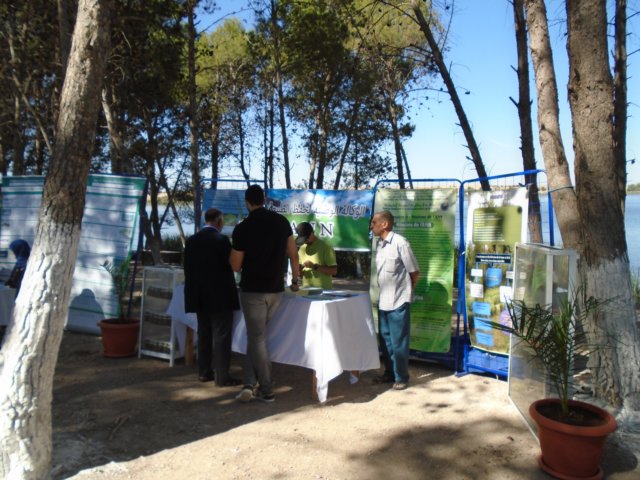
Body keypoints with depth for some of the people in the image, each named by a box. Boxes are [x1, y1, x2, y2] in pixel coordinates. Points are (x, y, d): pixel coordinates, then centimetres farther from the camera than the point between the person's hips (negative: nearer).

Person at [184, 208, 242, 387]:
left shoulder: (191, 241, 6)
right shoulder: (221, 240, -13)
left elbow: (187, 269, 8)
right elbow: (229, 266, -9)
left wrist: (193, 292, 16)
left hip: (199, 296, 7)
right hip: (219, 296, -6)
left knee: (204, 334, 15)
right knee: (221, 336, -1)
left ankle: (204, 372, 21)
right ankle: (222, 377, 3)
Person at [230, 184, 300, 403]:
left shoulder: (242, 228, -12)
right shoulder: (282, 221, 0)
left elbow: (235, 266, -6)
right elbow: (293, 255, 4)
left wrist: (233, 250, 14)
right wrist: (295, 280, 17)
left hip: (252, 290, -4)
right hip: (276, 289, 4)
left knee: (257, 338, 5)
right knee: (255, 335, 16)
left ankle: (266, 390, 10)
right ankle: (250, 384, 13)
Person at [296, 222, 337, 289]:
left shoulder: (325, 247, -7)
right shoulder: (302, 249, 11)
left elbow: (334, 270, -11)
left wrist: (315, 266, -19)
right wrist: (299, 269, -5)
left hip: (323, 290, -5)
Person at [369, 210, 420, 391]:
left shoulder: (400, 242, -17)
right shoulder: (378, 243, 6)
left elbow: (415, 273, -9)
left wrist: (406, 289, 3)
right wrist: (385, 289, 12)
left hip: (398, 301, -7)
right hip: (383, 300, 7)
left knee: (398, 342, 3)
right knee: (385, 339, 16)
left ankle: (402, 377, 17)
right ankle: (390, 373, 30)